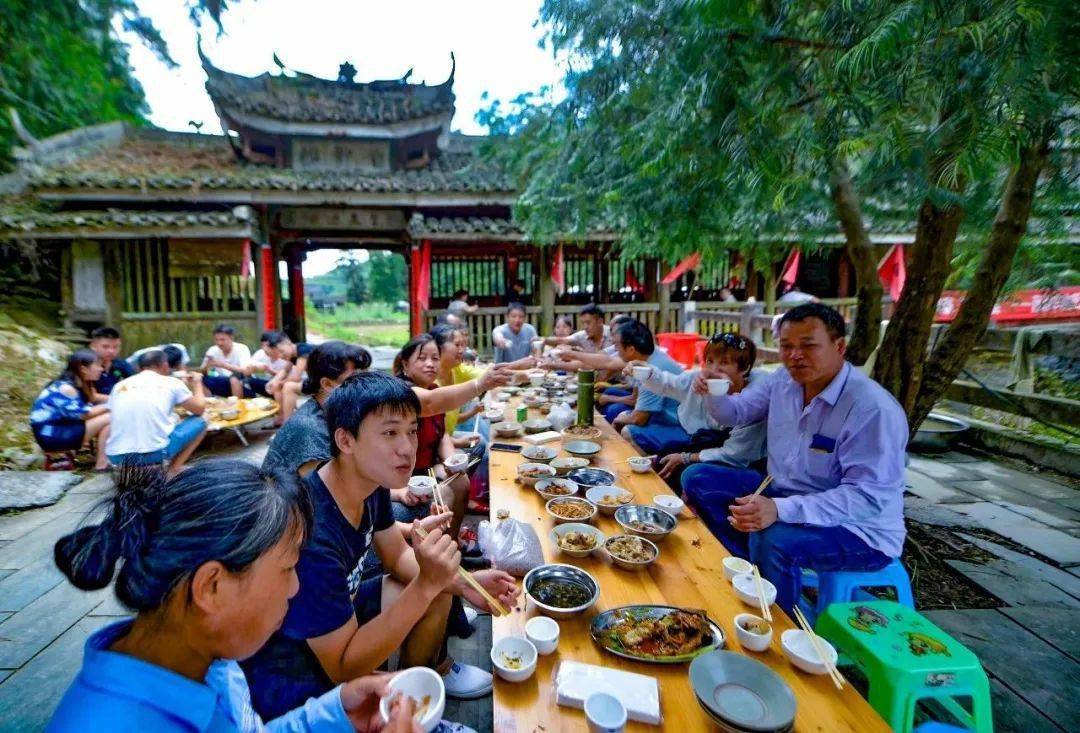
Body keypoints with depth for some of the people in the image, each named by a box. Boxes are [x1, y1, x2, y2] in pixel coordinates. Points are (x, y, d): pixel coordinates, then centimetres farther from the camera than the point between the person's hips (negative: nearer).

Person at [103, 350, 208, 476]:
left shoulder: (120, 385, 15)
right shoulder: (172, 382, 5)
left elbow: (116, 422, 24)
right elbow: (199, 409, 16)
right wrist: (197, 384, 33)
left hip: (116, 457, 5)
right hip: (155, 453, -5)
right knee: (199, 423, 17)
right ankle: (174, 469, 6)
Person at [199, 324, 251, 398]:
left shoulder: (242, 349, -16)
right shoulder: (212, 350, -2)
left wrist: (224, 365, -36)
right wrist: (206, 366, -22)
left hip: (243, 384, -5)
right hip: (224, 385, 5)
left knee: (236, 375, -34)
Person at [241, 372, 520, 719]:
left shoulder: (371, 482, -12)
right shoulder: (311, 533, -36)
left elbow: (398, 556, 3)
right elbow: (344, 668, -28)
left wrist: (462, 582, -14)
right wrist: (425, 585, -37)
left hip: (334, 615, 8)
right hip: (280, 670, -7)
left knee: (438, 593, 4)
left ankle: (432, 669, 29)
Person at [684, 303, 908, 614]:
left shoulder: (873, 409, -25)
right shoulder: (783, 381, -2)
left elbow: (868, 498, -30)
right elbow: (736, 413, 12)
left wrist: (781, 510, -44)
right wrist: (714, 393, -12)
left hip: (858, 529, -7)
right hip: (783, 496, 8)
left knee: (773, 541, -36)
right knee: (697, 478, -1)